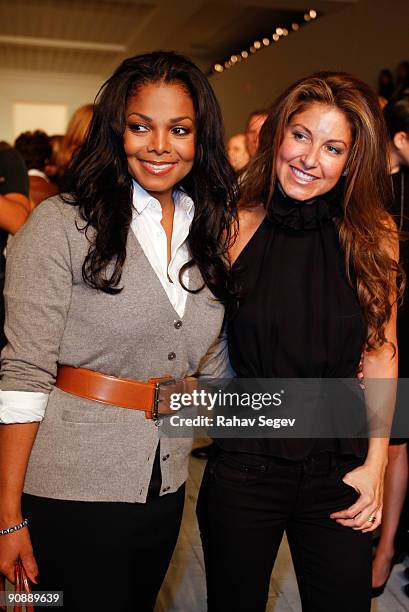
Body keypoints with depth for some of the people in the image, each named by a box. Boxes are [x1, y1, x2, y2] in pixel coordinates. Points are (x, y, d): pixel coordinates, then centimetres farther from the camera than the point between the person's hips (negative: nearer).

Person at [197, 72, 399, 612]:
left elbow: (380, 352, 0)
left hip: (339, 468, 1)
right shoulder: (238, 228, -5)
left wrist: (374, 464, -2)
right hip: (244, 463, 0)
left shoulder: (373, 237, -3)